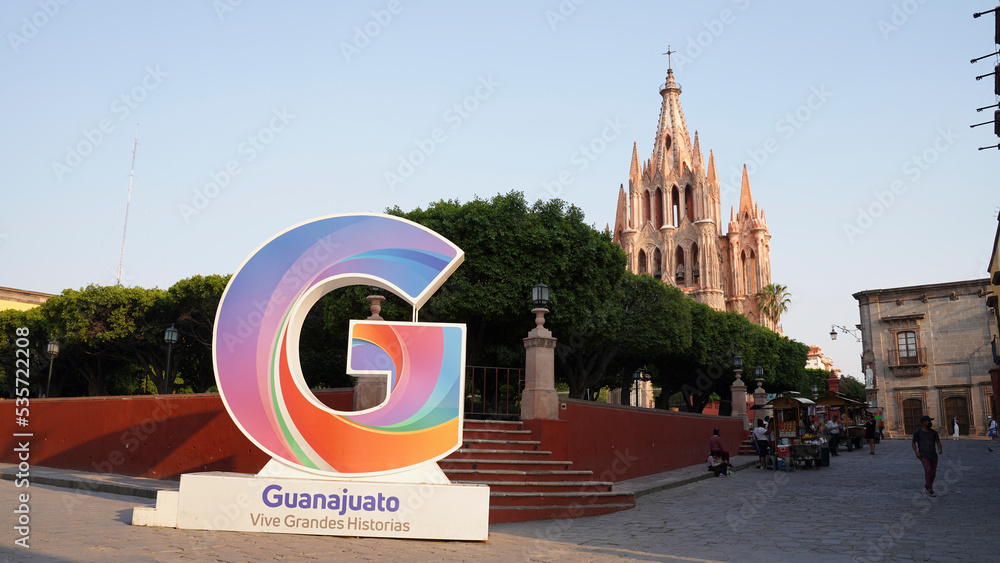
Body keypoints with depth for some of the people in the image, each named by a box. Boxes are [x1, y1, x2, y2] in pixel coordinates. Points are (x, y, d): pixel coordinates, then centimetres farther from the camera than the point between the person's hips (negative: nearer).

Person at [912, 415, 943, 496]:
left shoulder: (934, 432, 6)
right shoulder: (917, 432, -2)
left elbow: (938, 442, 3)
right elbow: (913, 443, 6)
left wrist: (940, 449, -18)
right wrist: (916, 452, -9)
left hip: (933, 455, 4)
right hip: (923, 455, -4)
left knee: (933, 473, 5)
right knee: (928, 469, -23)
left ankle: (926, 487, 30)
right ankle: (930, 489, -16)